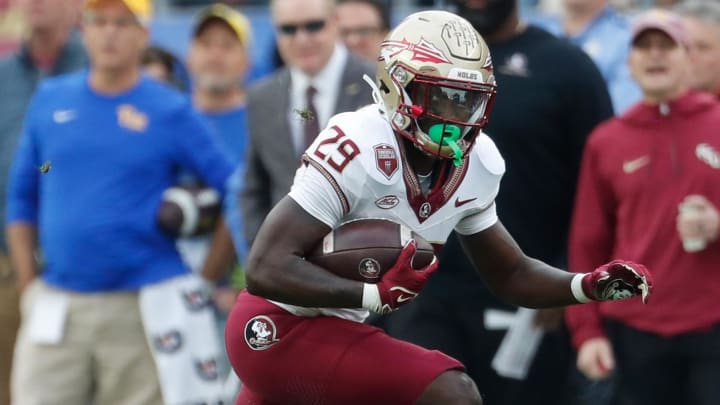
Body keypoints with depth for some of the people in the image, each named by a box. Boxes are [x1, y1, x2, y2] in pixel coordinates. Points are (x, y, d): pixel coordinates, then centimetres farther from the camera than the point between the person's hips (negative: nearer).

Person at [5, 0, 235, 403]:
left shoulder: (171, 111, -1)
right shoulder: (50, 100, 9)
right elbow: (22, 197, 14)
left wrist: (210, 274, 1)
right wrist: (30, 286, 9)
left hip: (143, 309, -2)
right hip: (56, 308, 3)